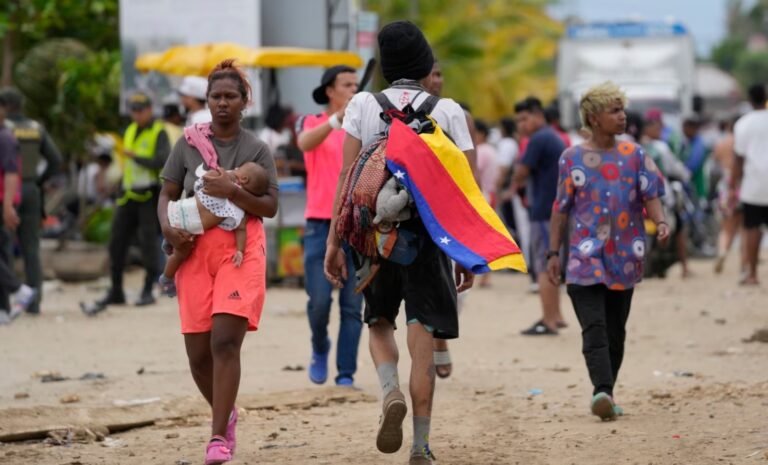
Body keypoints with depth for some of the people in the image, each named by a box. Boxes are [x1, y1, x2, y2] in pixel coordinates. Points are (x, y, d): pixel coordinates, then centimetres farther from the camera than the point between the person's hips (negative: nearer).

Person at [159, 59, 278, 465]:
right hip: (195, 250, 3)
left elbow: (271, 206, -1)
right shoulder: (188, 145, 10)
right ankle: (225, 414, 30)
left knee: (225, 341, -17)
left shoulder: (256, 150, 4)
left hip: (240, 248, -3)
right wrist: (168, 227, -8)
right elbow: (167, 195, 12)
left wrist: (232, 190, -17)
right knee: (198, 354, 2)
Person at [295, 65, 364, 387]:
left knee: (352, 307, -2)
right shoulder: (310, 123, 4)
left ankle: (346, 374, 3)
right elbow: (305, 143, -20)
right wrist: (337, 119, -36)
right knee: (319, 300, -8)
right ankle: (320, 349, 19)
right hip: (321, 224, -2)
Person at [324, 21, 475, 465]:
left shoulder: (363, 105, 2)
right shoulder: (449, 111, 2)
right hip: (430, 232, -1)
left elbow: (348, 177, -3)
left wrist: (334, 242, 0)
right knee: (422, 337, 3)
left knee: (380, 322, 20)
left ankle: (391, 392, -9)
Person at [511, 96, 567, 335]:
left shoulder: (539, 139, -14)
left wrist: (514, 185, 6)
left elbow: (521, 172, -14)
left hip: (544, 210, -10)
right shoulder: (556, 138, 16)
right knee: (550, 264, 18)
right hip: (558, 209, 10)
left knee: (544, 266, -7)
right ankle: (556, 315, 23)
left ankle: (548, 321, -8)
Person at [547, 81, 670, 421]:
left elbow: (651, 195, 3)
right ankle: (602, 390, -28)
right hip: (585, 257, -3)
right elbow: (561, 209, 6)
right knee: (594, 328, -16)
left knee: (615, 332, 7)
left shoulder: (635, 156, 8)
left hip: (624, 258, 3)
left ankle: (606, 395, 16)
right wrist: (553, 253, 4)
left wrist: (660, 222, -19)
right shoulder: (572, 159, 3)